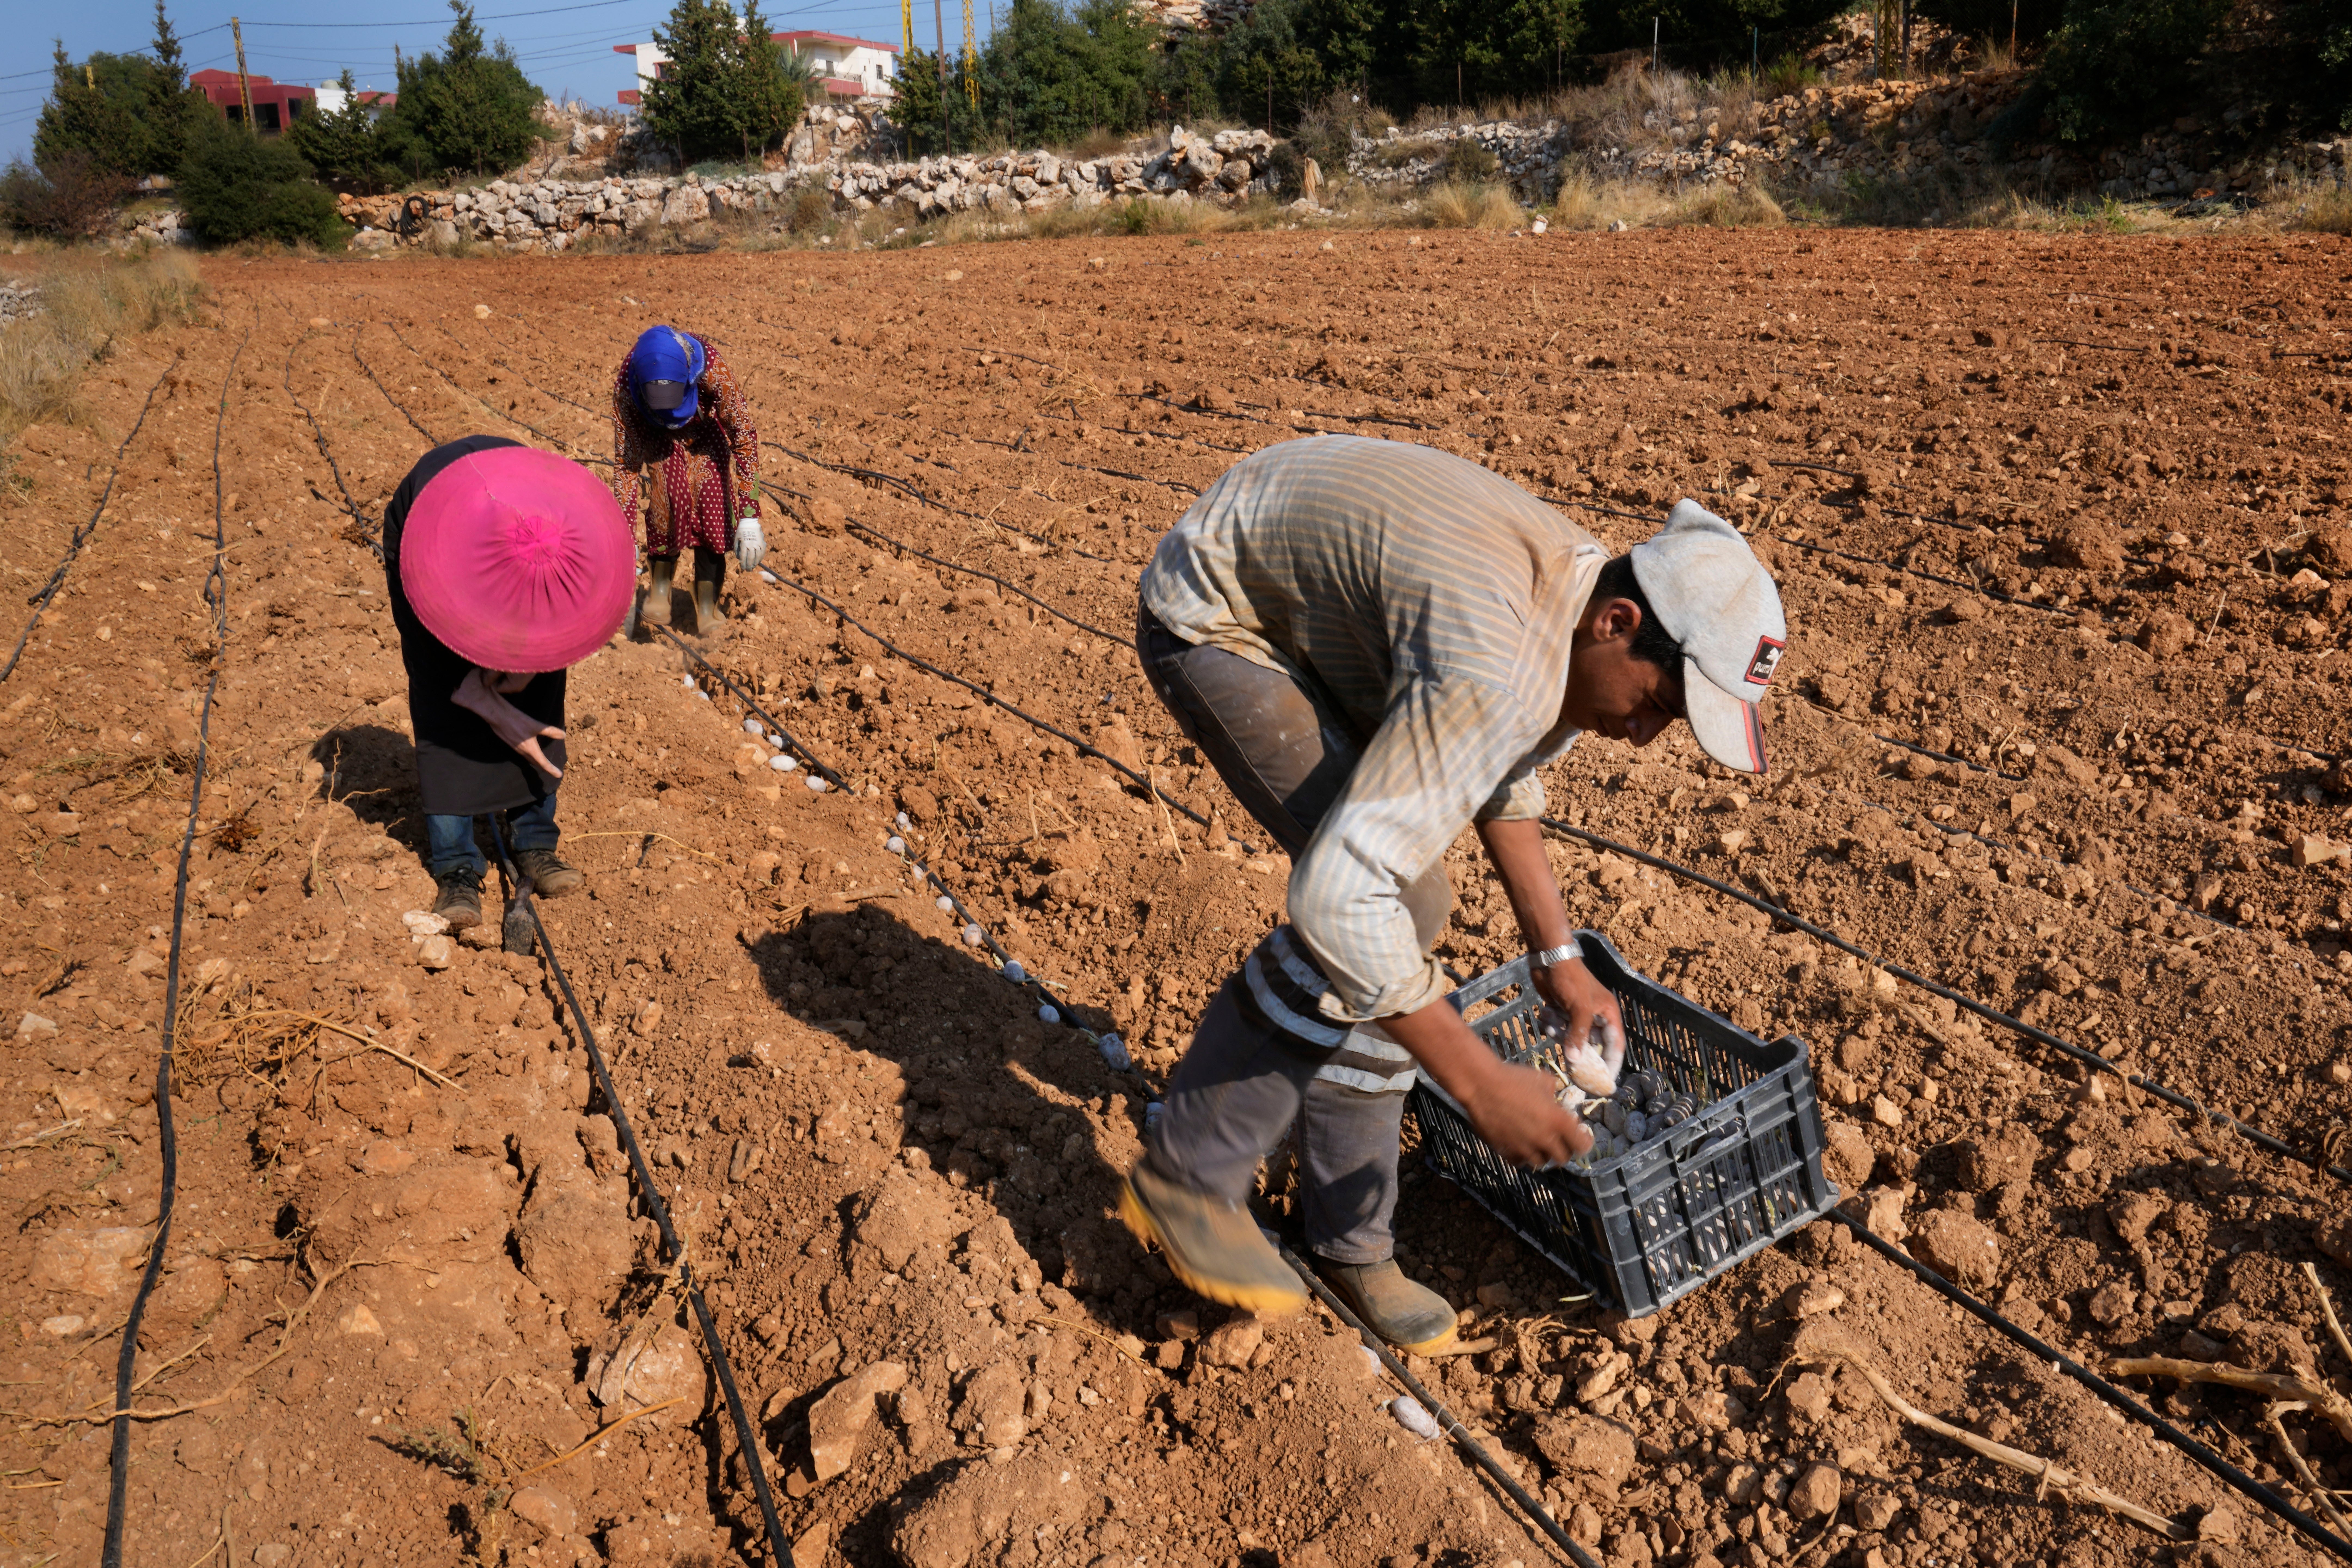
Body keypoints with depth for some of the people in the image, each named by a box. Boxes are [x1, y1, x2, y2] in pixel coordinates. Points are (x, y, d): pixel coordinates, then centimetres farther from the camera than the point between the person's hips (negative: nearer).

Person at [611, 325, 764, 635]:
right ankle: (660, 590, -6)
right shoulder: (625, 384, -34)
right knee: (671, 495, -25)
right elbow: (626, 460, -24)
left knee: (713, 498, -18)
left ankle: (707, 610, -8)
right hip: (658, 435, 0)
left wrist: (750, 519, -36)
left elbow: (745, 438, -33)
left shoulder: (713, 370, -40)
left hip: (707, 432, 0)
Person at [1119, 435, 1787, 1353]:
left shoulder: (1584, 614, -8)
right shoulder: (1495, 672, -38)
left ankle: (1351, 1237, 16)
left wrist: (1558, 957, 9)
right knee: (1393, 900, -21)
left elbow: (1504, 769, 12)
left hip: (1319, 616, 9)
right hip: (1215, 617, -8)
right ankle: (1185, 1176, -6)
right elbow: (1337, 893, -42)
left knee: (1401, 910, 2)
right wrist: (1480, 1082, -34)